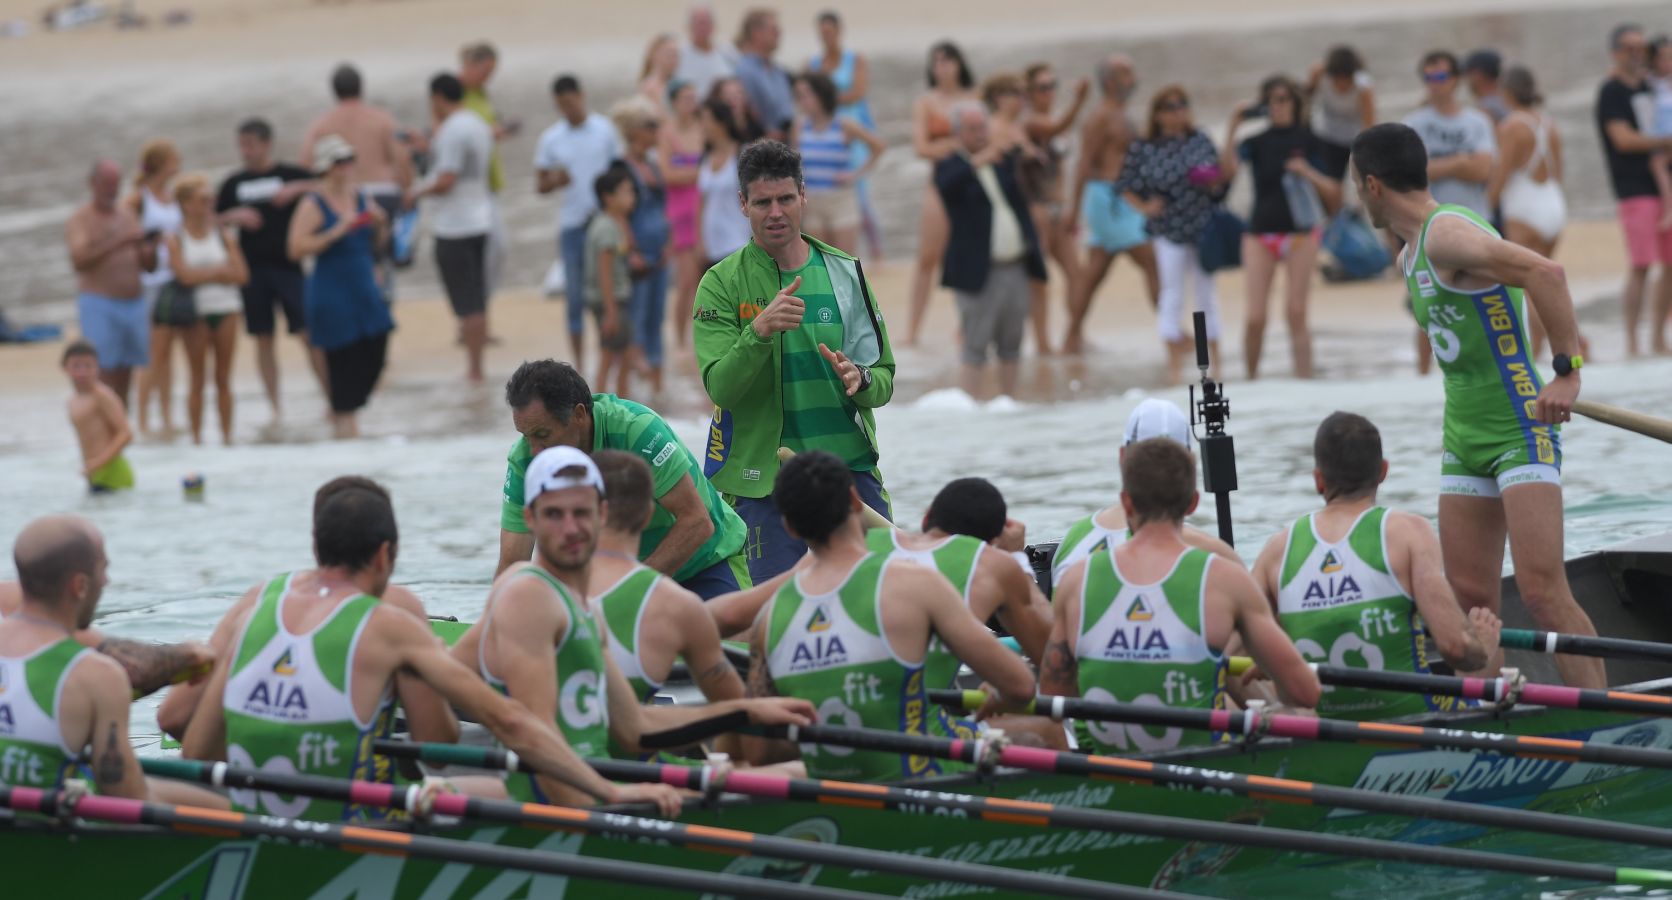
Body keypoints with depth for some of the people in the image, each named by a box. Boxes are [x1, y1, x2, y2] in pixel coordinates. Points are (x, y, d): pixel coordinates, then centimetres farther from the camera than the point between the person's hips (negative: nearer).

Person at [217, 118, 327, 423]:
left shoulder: (291, 175, 2)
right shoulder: (234, 183, 10)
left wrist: (297, 189, -18)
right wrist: (234, 216, -6)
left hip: (287, 266, -3)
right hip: (253, 269, 3)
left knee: (309, 334, -8)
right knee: (263, 340, 5)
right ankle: (274, 407, 12)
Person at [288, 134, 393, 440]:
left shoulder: (359, 197, 8)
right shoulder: (314, 206, -11)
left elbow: (376, 243, 18)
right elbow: (297, 248, -20)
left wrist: (379, 225, -3)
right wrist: (336, 233, -24)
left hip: (365, 293, 7)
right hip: (332, 297, -7)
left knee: (375, 357, 5)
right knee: (344, 361, -4)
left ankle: (341, 412, 26)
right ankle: (346, 424, 8)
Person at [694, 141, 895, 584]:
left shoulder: (844, 272, 10)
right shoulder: (721, 284, 1)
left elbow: (884, 378, 11)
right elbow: (720, 387, -10)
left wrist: (860, 379, -13)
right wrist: (760, 330, -26)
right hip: (764, 478, -3)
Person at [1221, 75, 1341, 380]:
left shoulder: (1307, 141, 4)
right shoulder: (1256, 140, 3)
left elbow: (1333, 194, 4)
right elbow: (1228, 169, -16)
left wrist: (1308, 173, -13)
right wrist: (1233, 128, -19)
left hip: (1300, 232, -1)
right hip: (1260, 234, 1)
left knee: (1296, 313, -6)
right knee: (1255, 317, -7)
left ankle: (1304, 379, -4)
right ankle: (1251, 377, 11)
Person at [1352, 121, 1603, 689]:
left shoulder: (1446, 233, -16)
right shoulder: (1412, 257, 15)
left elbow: (1544, 273, -27)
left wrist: (1566, 372, -27)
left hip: (1521, 429, -10)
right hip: (1465, 439, 10)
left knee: (1541, 591, -15)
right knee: (1469, 599, 6)